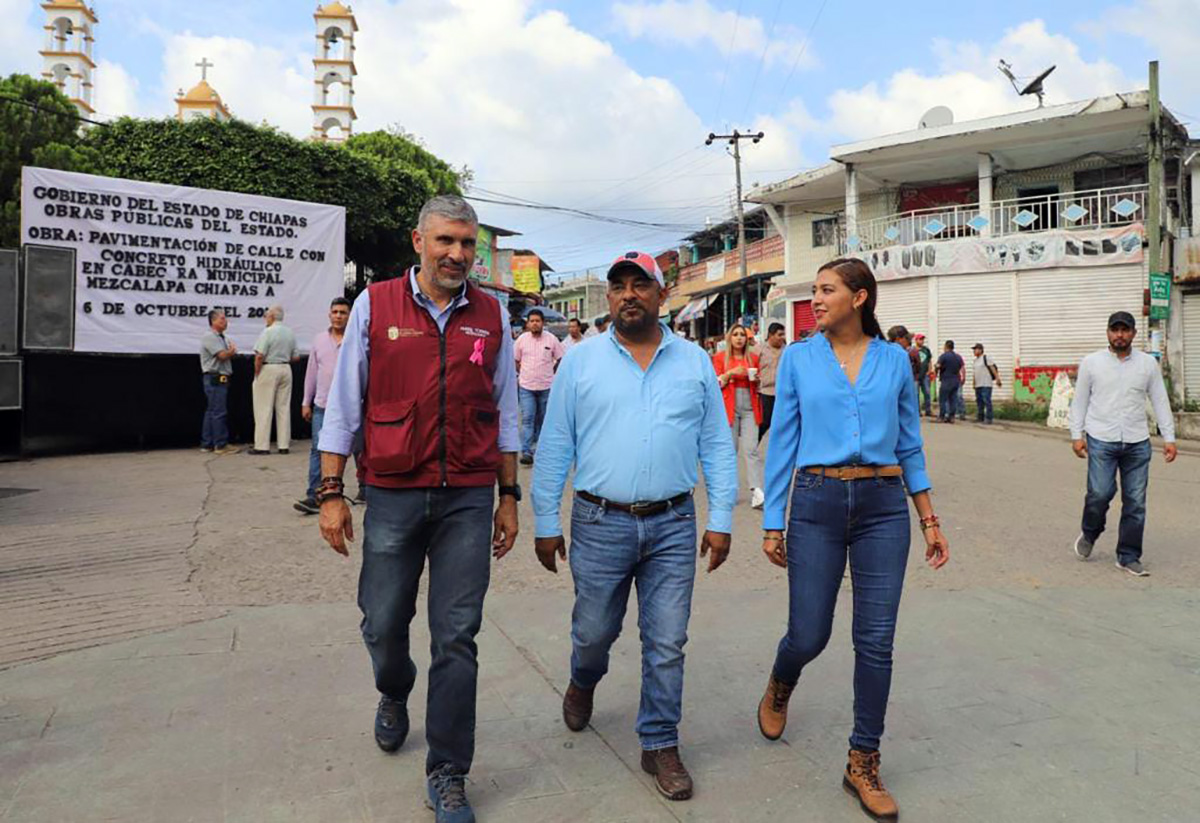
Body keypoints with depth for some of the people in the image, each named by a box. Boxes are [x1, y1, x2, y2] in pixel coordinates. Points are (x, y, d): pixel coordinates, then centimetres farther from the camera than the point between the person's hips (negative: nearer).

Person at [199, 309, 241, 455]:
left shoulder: (221, 338, 20)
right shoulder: (209, 337, -10)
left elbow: (230, 354, 17)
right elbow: (223, 355, -18)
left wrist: (230, 351, -3)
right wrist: (231, 350, 1)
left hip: (221, 379, 10)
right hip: (215, 378, -10)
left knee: (211, 412, 11)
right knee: (219, 412, -8)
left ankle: (207, 444, 16)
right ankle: (221, 445, -6)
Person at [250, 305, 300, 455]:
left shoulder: (268, 332, -11)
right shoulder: (290, 333, 8)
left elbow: (259, 356, -16)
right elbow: (296, 357, 9)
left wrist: (256, 373, -6)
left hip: (268, 370, -6)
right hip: (286, 370, 6)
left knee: (264, 409, -1)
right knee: (284, 408, 8)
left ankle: (262, 446, 0)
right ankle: (284, 445, 9)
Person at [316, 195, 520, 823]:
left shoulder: (492, 316, 5)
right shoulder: (374, 306, 1)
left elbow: (505, 412, 10)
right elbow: (343, 405, 3)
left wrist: (509, 497, 9)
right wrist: (330, 494, 0)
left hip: (468, 499, 1)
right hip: (392, 495, 0)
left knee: (456, 637, 4)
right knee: (382, 623, 11)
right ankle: (393, 695, 47)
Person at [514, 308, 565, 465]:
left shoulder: (552, 339, -2)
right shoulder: (521, 339, 0)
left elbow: (560, 359, 8)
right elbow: (515, 360, 11)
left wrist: (549, 373, 6)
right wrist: (522, 373, 5)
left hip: (546, 386, 1)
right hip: (526, 386, -1)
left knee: (542, 419, 13)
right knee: (527, 419, -7)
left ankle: (538, 446, 30)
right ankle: (526, 452, -9)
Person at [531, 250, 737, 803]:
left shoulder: (695, 362, 5)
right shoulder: (581, 361, 1)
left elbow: (716, 445, 6)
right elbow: (554, 447, 1)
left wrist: (720, 519, 1)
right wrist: (546, 523, 0)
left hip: (673, 526, 1)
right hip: (600, 523, 0)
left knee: (666, 644, 7)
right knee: (594, 632, 15)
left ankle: (660, 746, 26)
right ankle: (583, 683, 49)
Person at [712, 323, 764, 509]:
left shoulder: (753, 358, 12)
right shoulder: (720, 357, 6)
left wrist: (756, 379, -1)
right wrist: (730, 373, -12)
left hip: (750, 407, 1)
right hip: (729, 406, -1)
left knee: (751, 449, -9)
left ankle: (757, 493, -15)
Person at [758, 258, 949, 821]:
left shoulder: (894, 361, 5)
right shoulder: (798, 359, 1)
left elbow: (909, 445, 11)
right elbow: (782, 443, 2)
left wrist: (930, 521, 8)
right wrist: (772, 525, 0)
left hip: (883, 505, 1)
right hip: (816, 504, -1)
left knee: (876, 641, 3)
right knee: (809, 635, 3)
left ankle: (863, 764, 21)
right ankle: (779, 686, 40)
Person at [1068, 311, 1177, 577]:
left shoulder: (1148, 363, 7)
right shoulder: (1091, 362, 2)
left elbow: (1160, 402, 9)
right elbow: (1079, 401, 5)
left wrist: (1169, 438, 4)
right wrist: (1077, 435, -2)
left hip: (1137, 443, 2)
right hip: (1101, 440, -2)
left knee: (1135, 502, 3)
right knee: (1100, 493, -12)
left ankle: (1128, 558, 14)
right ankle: (1089, 533, 19)